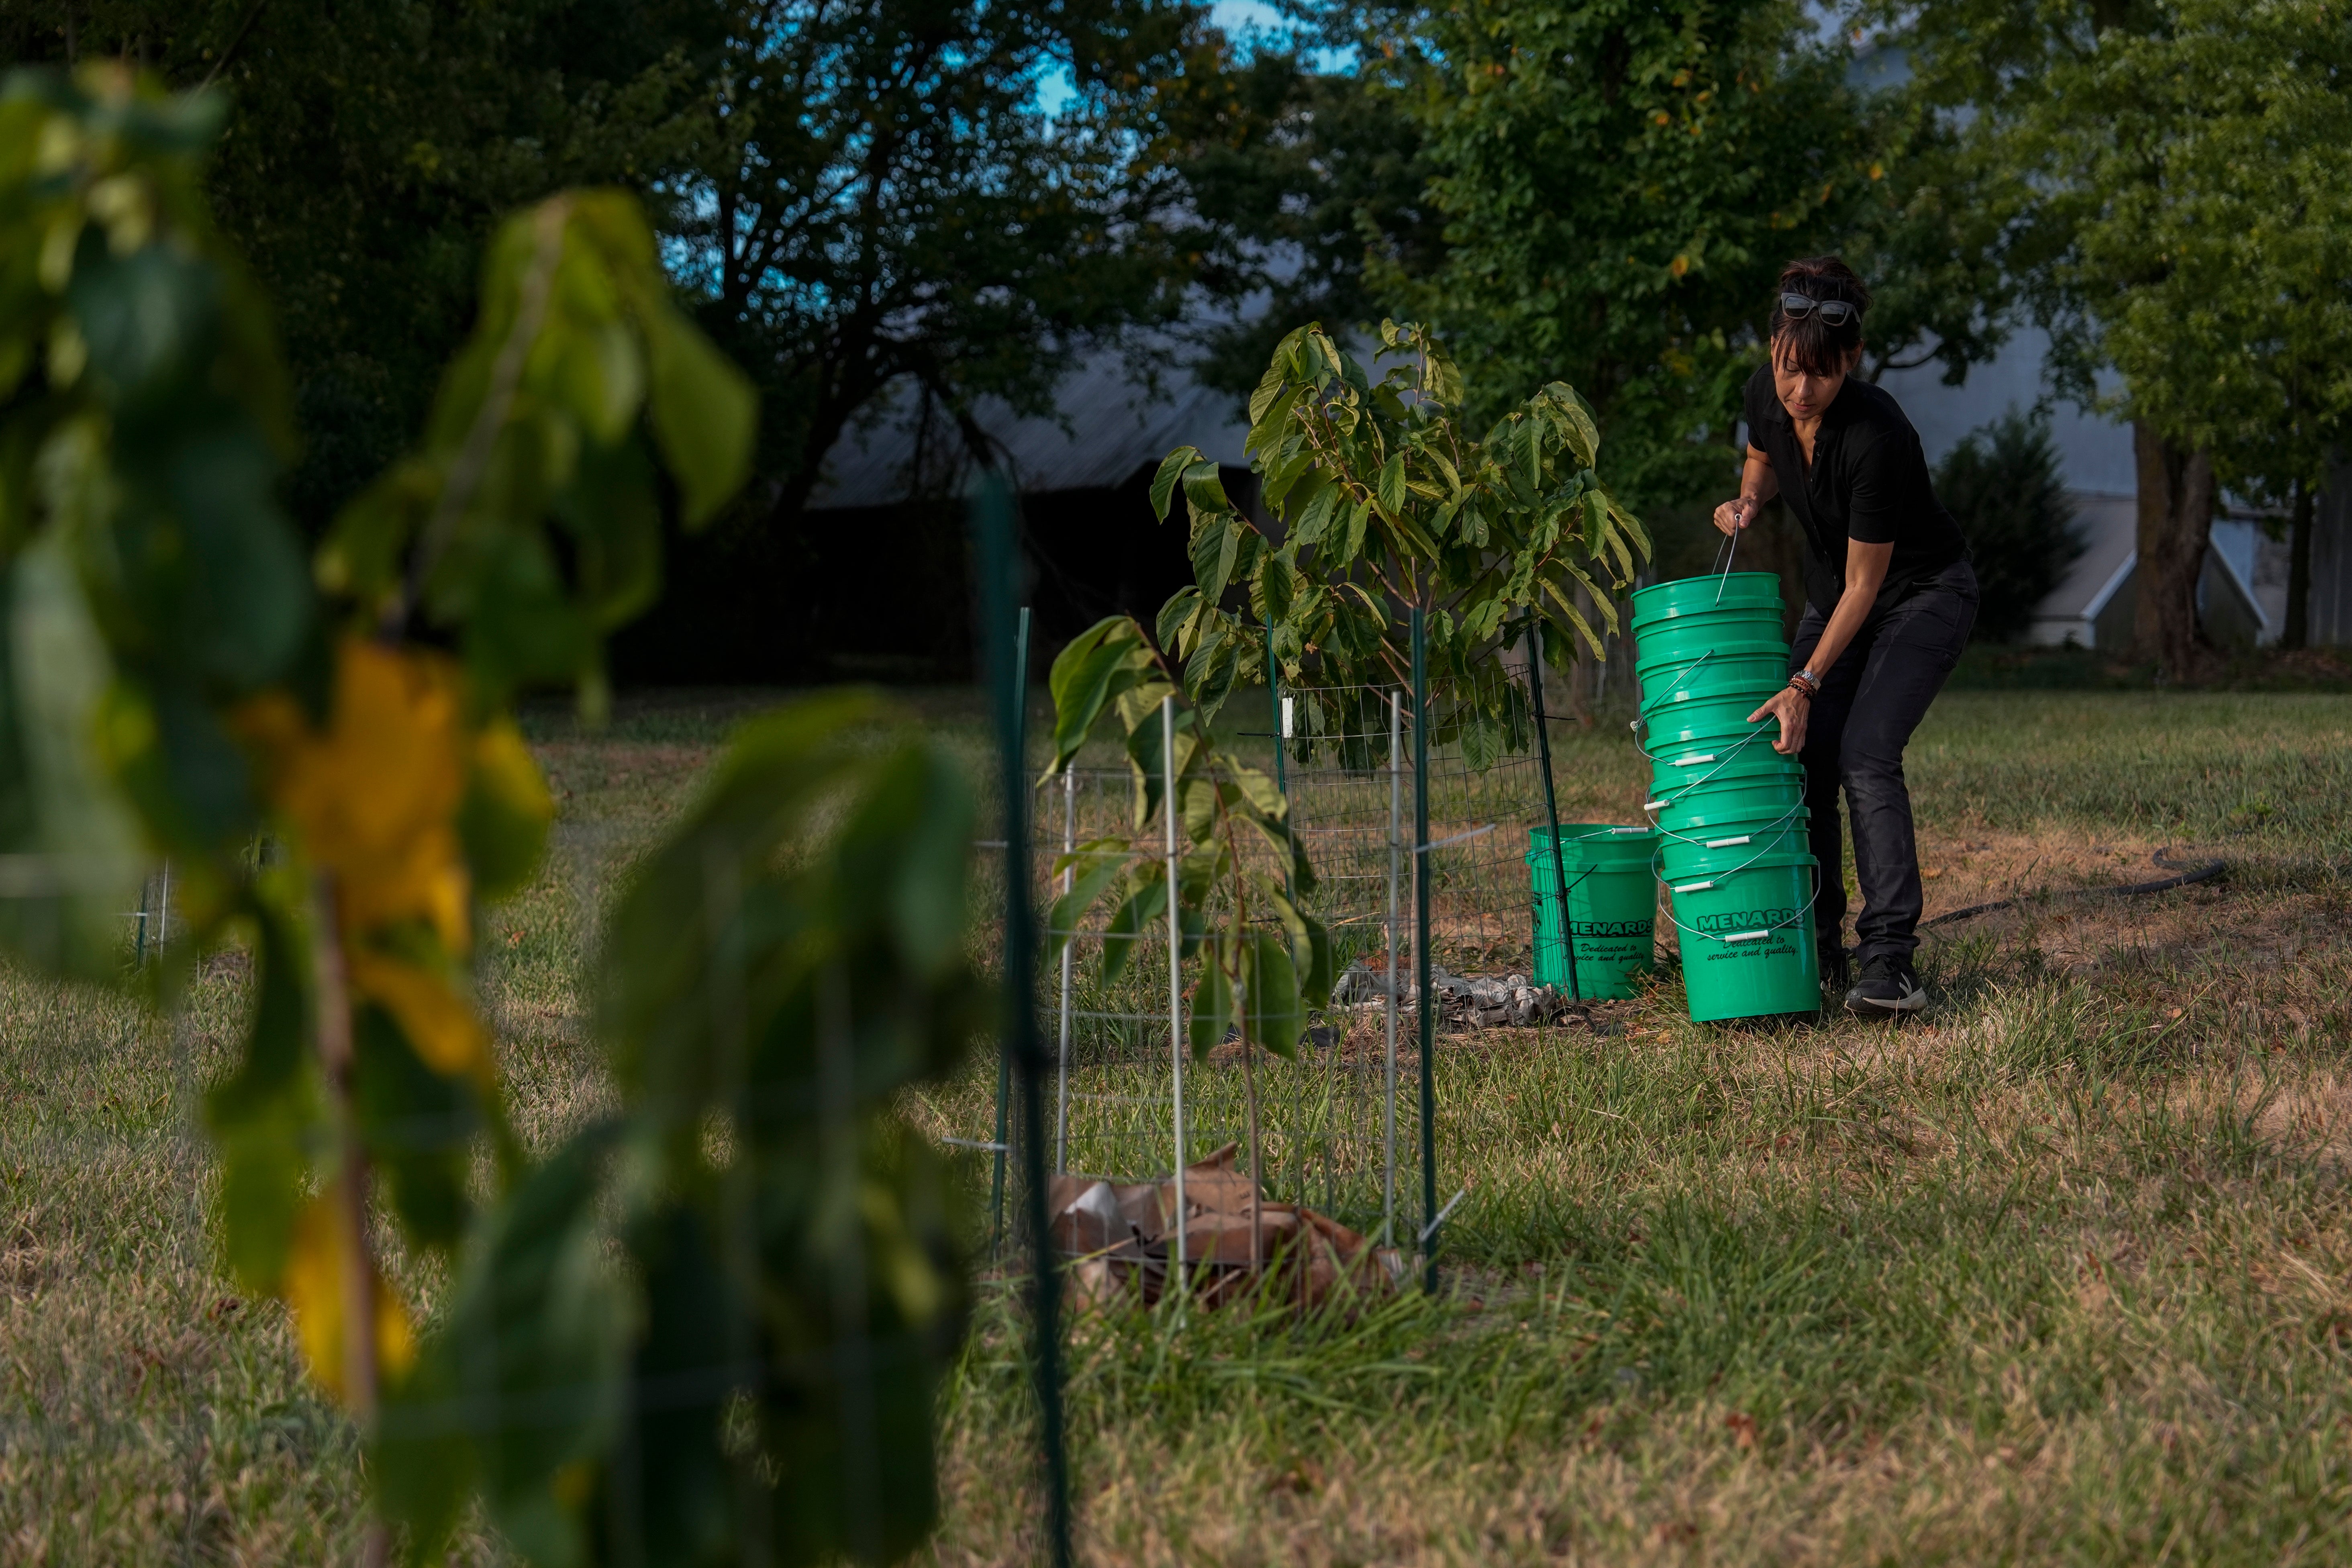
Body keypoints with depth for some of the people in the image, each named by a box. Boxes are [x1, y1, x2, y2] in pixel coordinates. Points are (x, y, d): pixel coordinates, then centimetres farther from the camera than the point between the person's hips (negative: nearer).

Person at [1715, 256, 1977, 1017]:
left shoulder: (1877, 436, -34)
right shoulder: (1767, 394, -16)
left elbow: (1865, 585, -26)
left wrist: (1806, 683, -28)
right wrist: (1747, 500, -13)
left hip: (1923, 591, -6)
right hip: (1832, 590, 6)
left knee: (1865, 756, -23)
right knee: (1800, 755, -5)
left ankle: (1890, 961, -25)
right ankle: (1816, 949, 8)